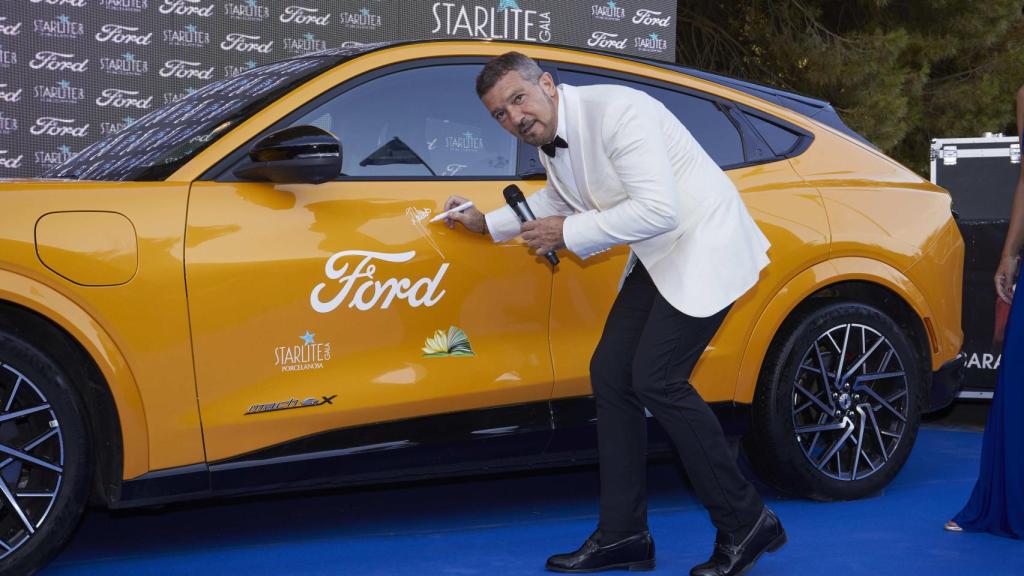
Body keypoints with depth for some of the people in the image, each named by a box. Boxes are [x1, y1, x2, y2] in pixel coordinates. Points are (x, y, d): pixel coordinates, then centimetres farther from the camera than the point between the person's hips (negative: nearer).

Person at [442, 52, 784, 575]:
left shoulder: (615, 111, -24)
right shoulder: (550, 140, 5)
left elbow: (659, 209, -30)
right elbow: (559, 201, 28)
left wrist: (568, 233, -22)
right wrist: (486, 223, 20)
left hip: (704, 243, -10)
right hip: (657, 258, 10)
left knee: (655, 379, -16)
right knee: (610, 373, 4)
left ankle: (745, 523, -4)